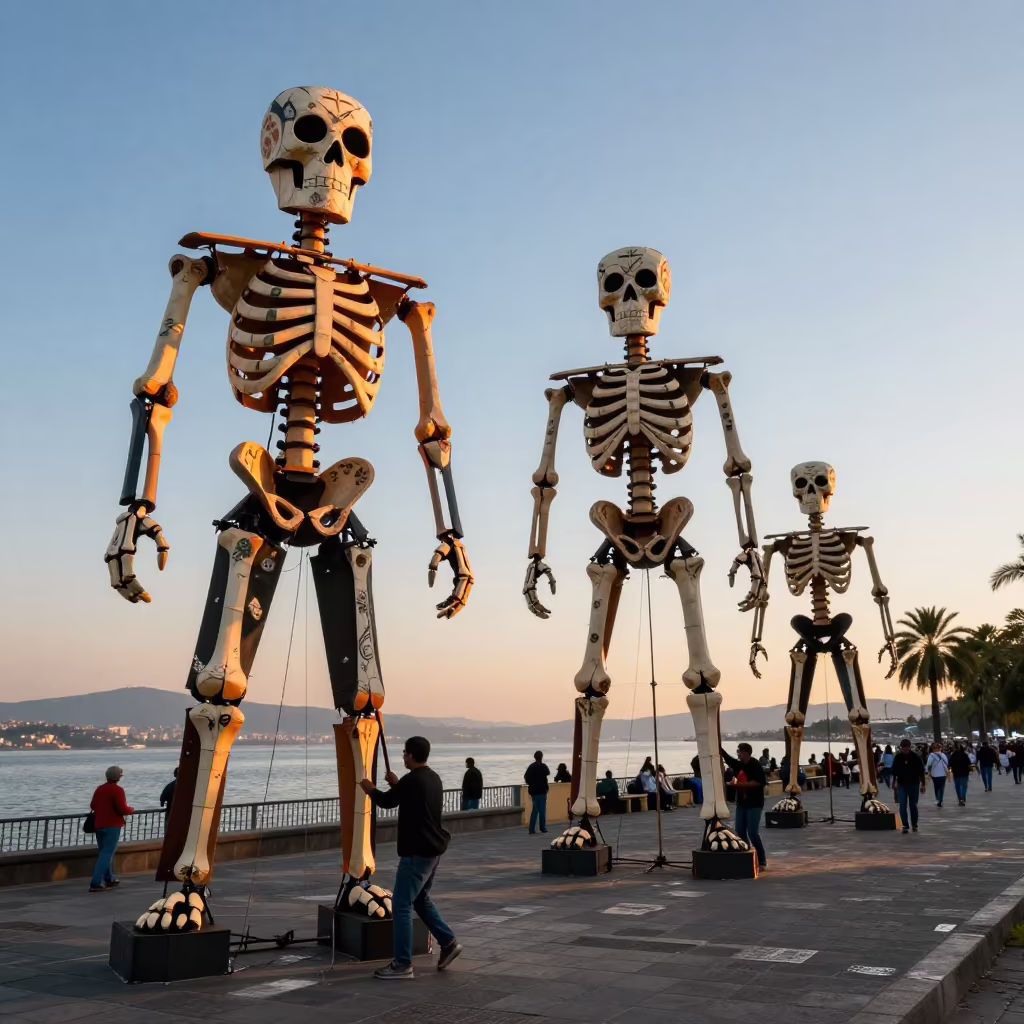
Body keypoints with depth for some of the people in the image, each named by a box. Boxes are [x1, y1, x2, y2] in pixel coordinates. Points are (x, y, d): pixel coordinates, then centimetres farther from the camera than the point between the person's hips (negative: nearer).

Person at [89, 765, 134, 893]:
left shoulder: (99, 789, 8)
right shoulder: (117, 790, -14)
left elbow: (92, 806, 16)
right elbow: (122, 809, -19)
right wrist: (131, 810, 1)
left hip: (99, 825, 8)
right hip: (112, 826, -8)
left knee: (104, 852, 19)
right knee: (107, 854, -7)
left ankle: (108, 879, 28)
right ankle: (95, 883, -14)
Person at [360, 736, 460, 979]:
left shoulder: (411, 780, -19)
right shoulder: (434, 778, 9)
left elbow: (386, 801, -4)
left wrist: (370, 789, 15)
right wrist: (397, 784, 29)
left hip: (417, 851, -10)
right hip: (433, 849, 10)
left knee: (401, 905, -3)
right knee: (421, 898, 23)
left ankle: (402, 964, 0)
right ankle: (448, 942, 21)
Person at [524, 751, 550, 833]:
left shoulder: (531, 767, 3)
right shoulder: (543, 766, -10)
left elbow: (526, 777, -2)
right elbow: (548, 773, 8)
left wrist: (531, 783, 11)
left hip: (533, 790, 5)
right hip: (541, 790, -5)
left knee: (535, 809, 10)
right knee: (542, 809, 3)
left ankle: (532, 829, 3)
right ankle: (543, 828, 5)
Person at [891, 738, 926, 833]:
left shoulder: (915, 757, -6)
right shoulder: (897, 758, -2)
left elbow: (921, 772, -1)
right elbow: (894, 771, 7)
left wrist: (922, 784, -2)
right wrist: (894, 783, 6)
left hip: (913, 784, -1)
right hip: (902, 785, 1)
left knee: (913, 805, 7)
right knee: (902, 806, -7)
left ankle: (914, 825, 22)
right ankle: (905, 825, -2)